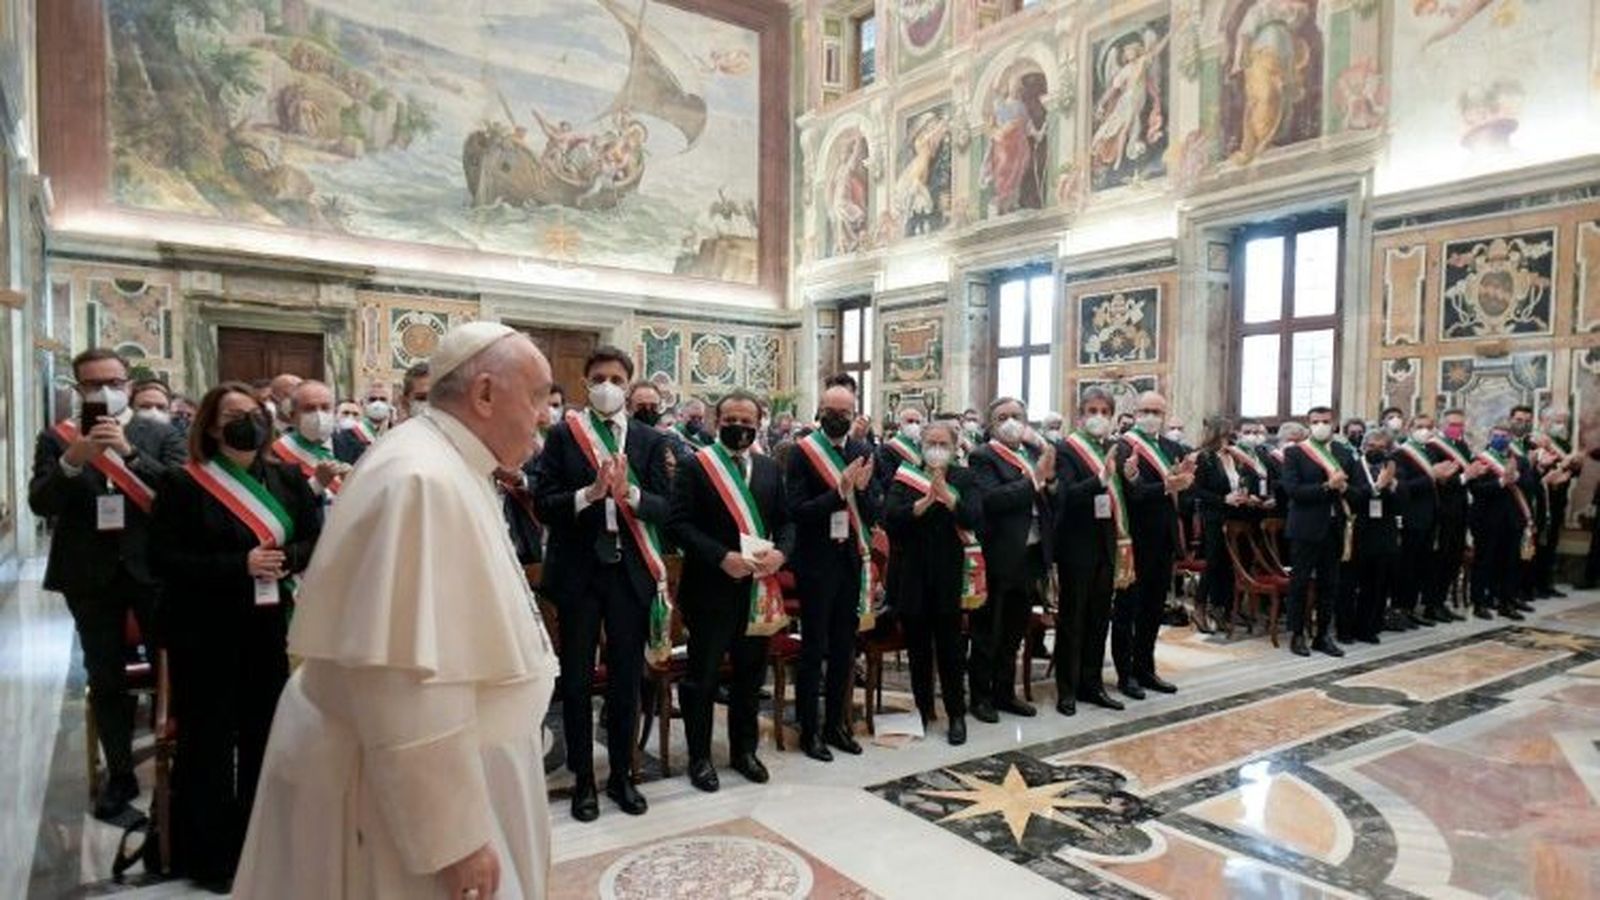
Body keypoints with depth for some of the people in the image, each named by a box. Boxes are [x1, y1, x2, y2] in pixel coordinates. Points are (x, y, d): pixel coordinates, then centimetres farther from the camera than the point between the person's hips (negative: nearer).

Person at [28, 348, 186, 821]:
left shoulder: (161, 435, 1)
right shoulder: (57, 438, 4)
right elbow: (40, 504, -6)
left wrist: (128, 451, -21)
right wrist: (72, 460, -22)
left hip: (152, 569, -1)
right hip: (90, 575, 2)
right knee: (105, 681, 12)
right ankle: (120, 774, 25)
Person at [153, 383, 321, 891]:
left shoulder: (286, 478, 6)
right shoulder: (183, 483, -5)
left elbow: (316, 538, 8)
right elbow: (164, 559, -11)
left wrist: (287, 558, -14)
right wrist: (240, 566, -22)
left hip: (269, 626, 4)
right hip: (205, 632, -4)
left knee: (264, 733, 12)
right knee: (209, 739, 4)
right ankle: (209, 852, 20)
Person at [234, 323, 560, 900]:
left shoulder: (448, 470, 6)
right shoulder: (423, 481, -26)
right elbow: (410, 683, -29)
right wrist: (454, 838, -24)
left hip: (431, 769, 10)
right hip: (413, 795, -9)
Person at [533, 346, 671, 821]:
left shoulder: (649, 440, 3)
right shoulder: (562, 435, -1)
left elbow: (663, 509, -3)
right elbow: (542, 505, -7)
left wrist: (629, 492, -21)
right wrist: (589, 492, -21)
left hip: (631, 570, 2)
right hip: (578, 570, -1)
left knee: (626, 678, 12)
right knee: (576, 679, 9)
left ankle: (621, 776, 29)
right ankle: (583, 780, 26)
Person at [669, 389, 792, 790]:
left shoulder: (770, 469, 9)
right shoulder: (696, 466, -6)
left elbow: (786, 521, 11)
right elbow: (679, 523, -13)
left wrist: (780, 552, -10)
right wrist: (722, 557, -21)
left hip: (758, 588, 5)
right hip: (710, 588, -5)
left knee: (750, 674, 16)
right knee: (702, 677, 7)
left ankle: (744, 750, 33)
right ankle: (699, 757, 23)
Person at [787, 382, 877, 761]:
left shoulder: (863, 452, 6)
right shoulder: (802, 452, -8)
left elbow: (873, 513, 3)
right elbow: (795, 510, -16)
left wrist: (862, 489, -16)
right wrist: (839, 492, -24)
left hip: (851, 560, 5)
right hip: (816, 562, -5)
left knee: (844, 647, 13)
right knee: (814, 648, 3)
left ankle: (835, 724, 27)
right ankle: (808, 730, 17)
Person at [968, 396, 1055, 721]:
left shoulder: (1036, 452, 11)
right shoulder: (982, 457, -9)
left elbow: (1055, 500, 9)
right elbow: (991, 499, -23)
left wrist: (1050, 476, -9)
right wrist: (1034, 479, -22)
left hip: (1031, 556, 6)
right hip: (998, 558, -6)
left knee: (1014, 632, 17)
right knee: (987, 633, 5)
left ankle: (1005, 692, 29)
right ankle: (981, 697, 18)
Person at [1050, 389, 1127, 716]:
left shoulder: (1115, 449, 10)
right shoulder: (1067, 449, -9)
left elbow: (1123, 499, 12)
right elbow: (1066, 495, -25)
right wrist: (1101, 479, -36)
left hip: (1107, 544, 6)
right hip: (1077, 545, -6)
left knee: (1099, 617, 13)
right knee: (1072, 619, 3)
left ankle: (1092, 684, 25)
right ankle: (1066, 689, 12)